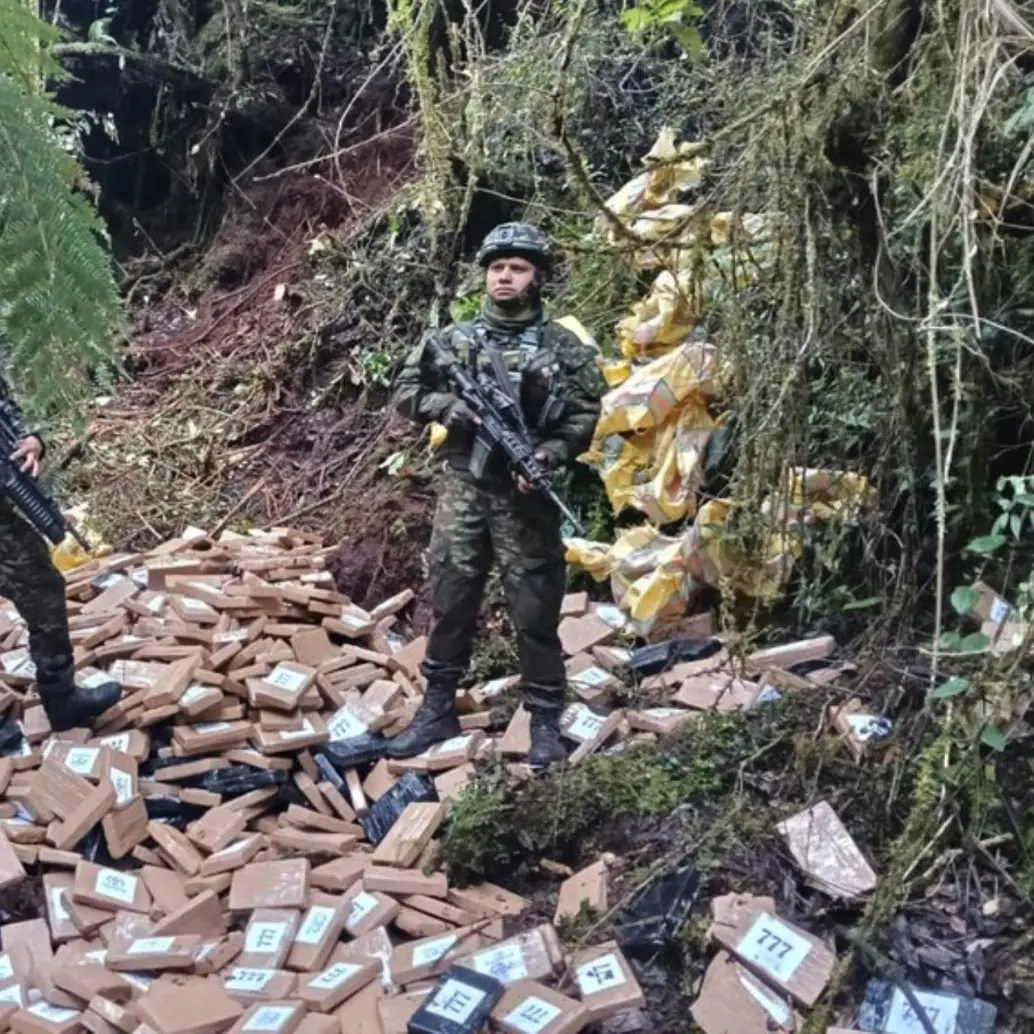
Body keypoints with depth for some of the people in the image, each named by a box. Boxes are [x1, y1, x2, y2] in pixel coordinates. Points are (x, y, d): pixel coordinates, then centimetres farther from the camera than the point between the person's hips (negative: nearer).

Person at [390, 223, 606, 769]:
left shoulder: (563, 347, 2)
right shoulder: (454, 339, 8)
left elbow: (586, 415, -2)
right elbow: (407, 393, 8)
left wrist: (548, 455, -18)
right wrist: (455, 408, -10)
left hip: (527, 494, -2)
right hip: (463, 488, 2)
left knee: (535, 611, 2)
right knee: (450, 604, 8)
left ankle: (545, 721, 13)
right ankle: (438, 710, 21)